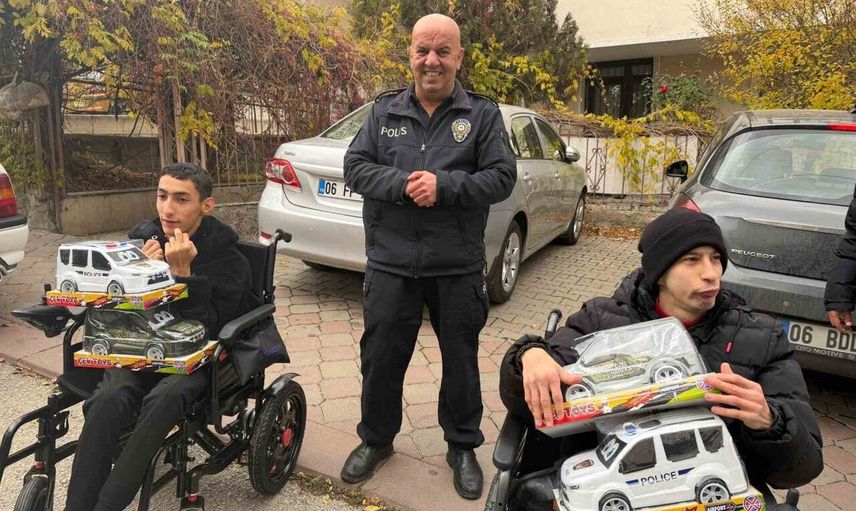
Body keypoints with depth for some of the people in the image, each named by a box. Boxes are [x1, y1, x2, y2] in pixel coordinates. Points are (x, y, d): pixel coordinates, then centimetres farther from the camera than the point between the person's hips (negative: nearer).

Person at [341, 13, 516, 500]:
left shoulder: (484, 114, 3)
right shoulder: (384, 112, 8)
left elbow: (502, 177, -6)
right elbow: (356, 166, 0)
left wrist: (444, 185, -20)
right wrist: (402, 184, -17)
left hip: (458, 266, -1)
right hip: (391, 262, 2)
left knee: (461, 359, 12)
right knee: (381, 355, 12)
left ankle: (463, 446, 33)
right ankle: (376, 439, 35)